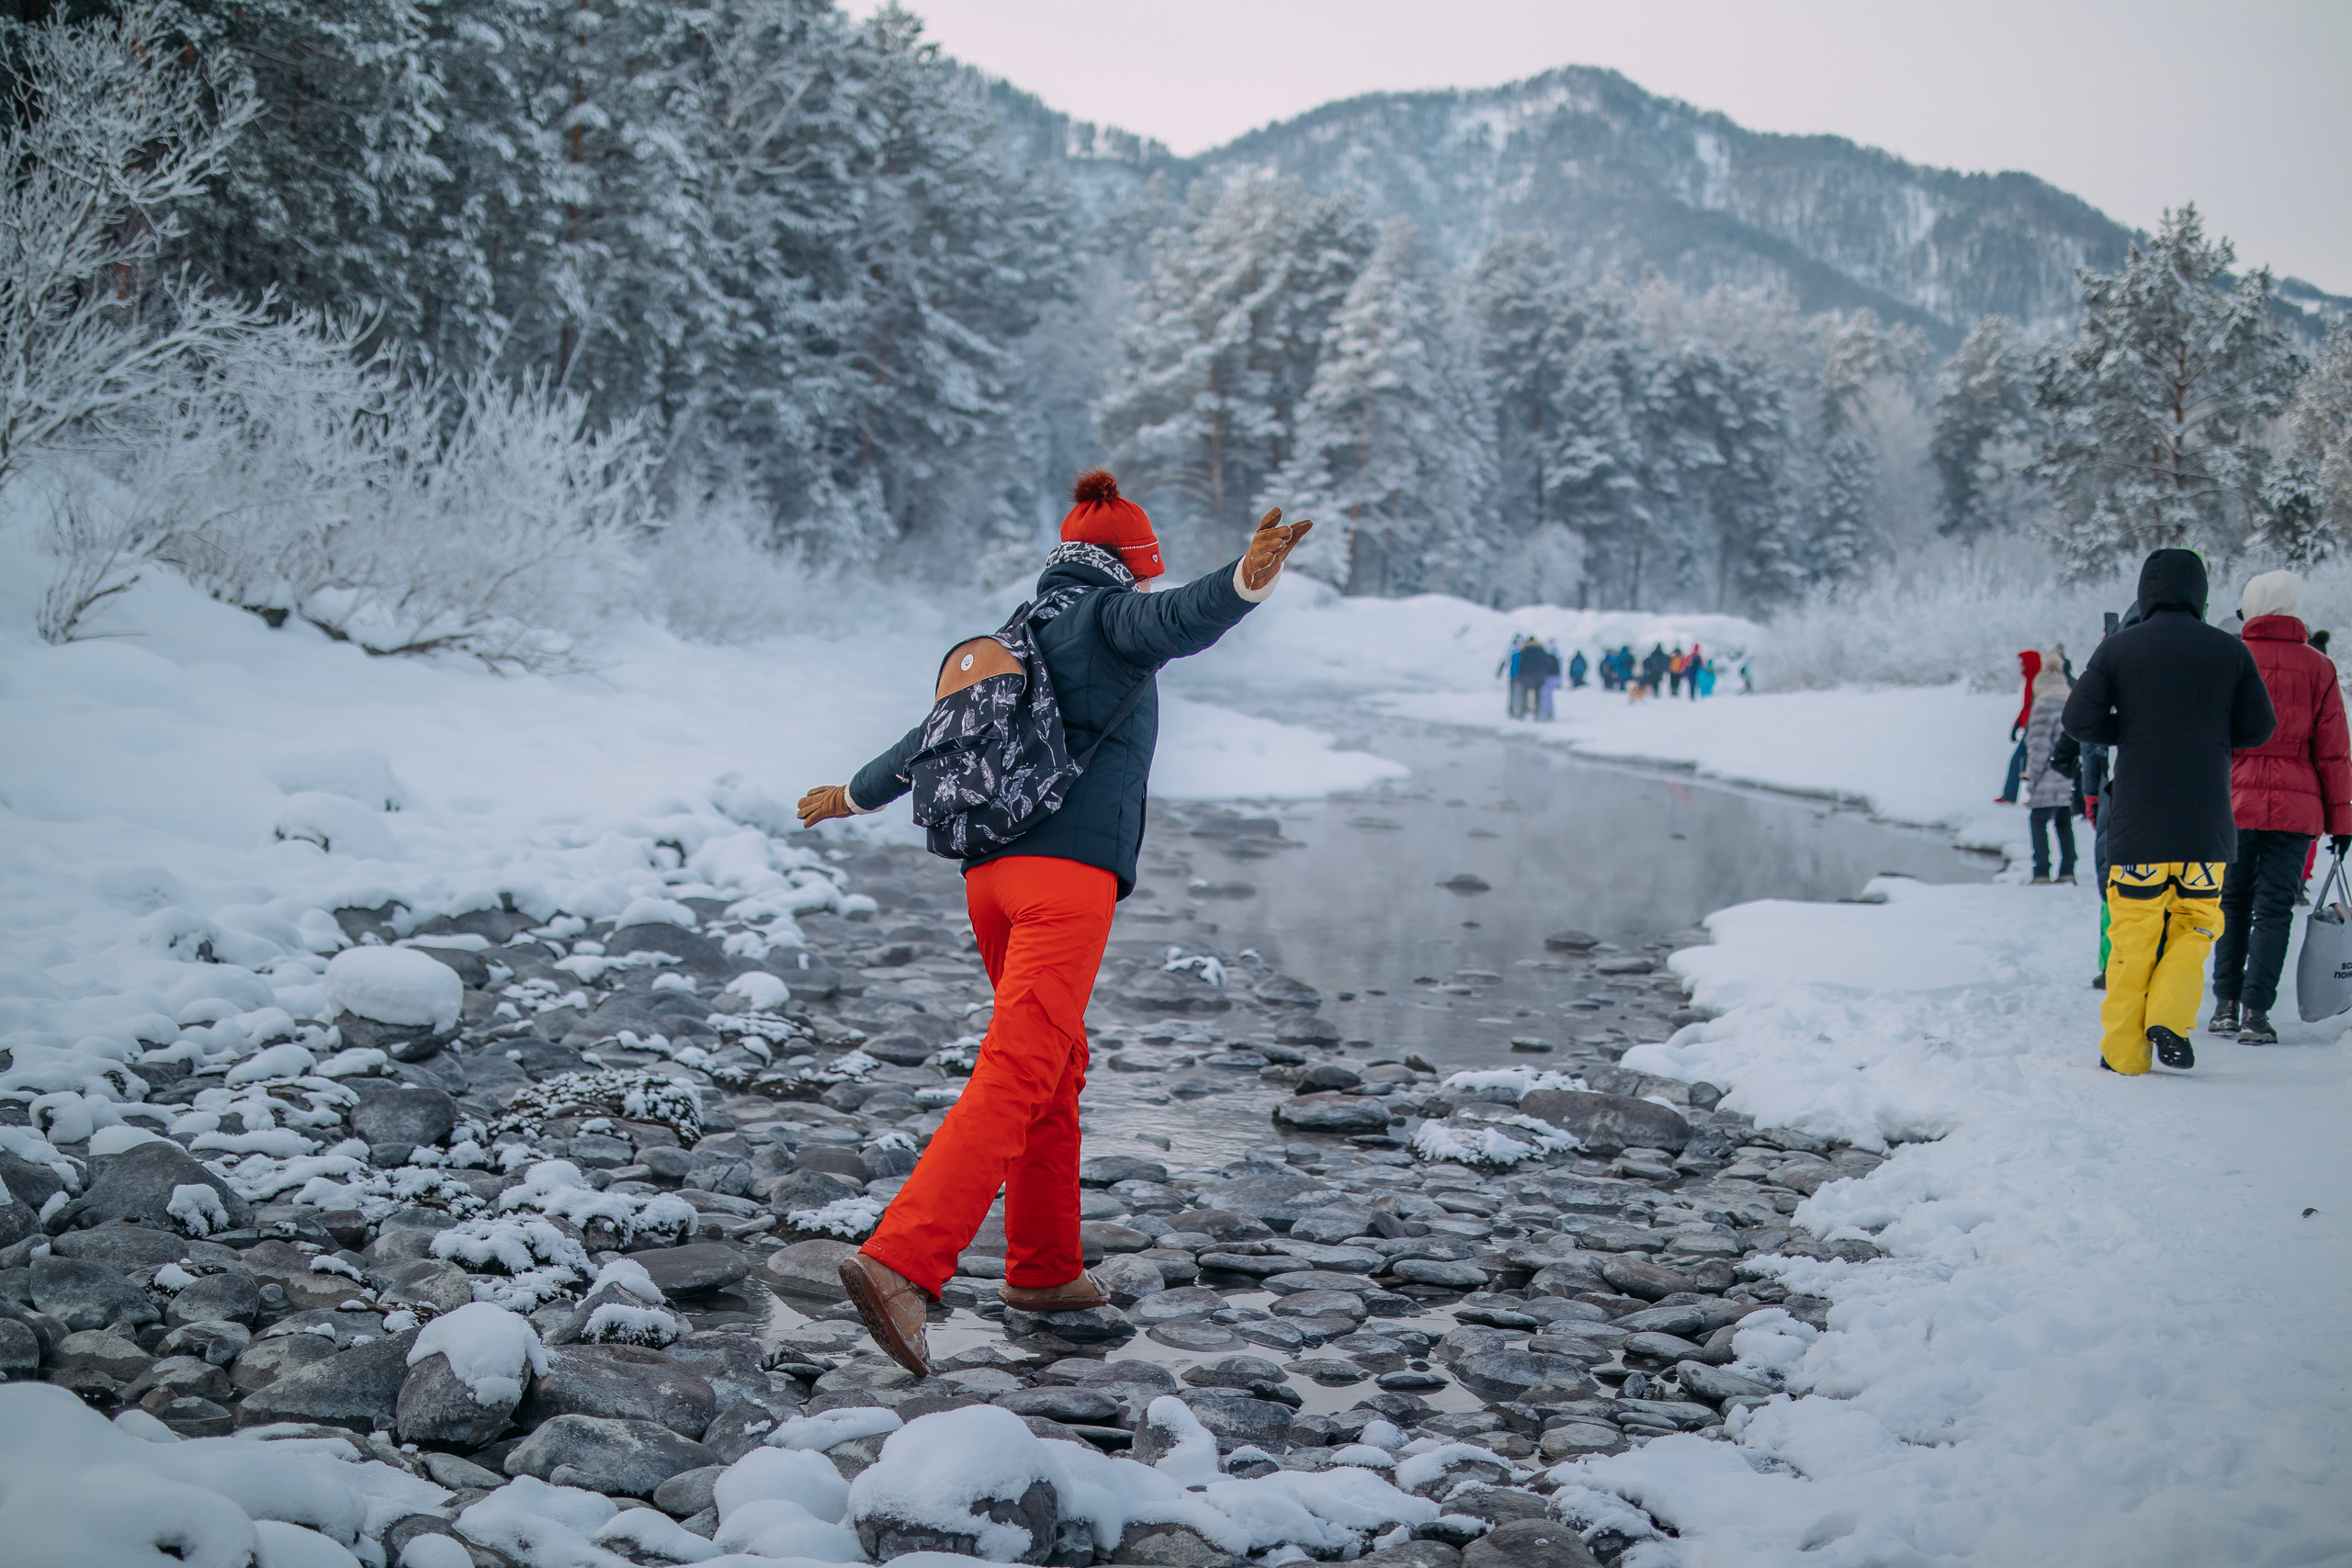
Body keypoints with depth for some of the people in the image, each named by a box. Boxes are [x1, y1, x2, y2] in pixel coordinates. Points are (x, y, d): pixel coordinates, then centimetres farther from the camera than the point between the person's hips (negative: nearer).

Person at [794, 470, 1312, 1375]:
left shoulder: (1013, 637, 24)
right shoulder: (1109, 617, 4)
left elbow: (932, 738, 35)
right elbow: (1180, 622, -21)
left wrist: (855, 796, 51)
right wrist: (1246, 579, -40)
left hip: (990, 873, 8)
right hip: (1071, 870, -8)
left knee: (1057, 1064, 21)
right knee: (1016, 1078, -15)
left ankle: (1045, 1267, 27)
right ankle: (899, 1263, -27)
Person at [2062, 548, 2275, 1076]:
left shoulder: (2118, 649, -1)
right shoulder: (2230, 651, 2)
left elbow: (2079, 720, -6)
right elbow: (2257, 729, 5)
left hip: (2137, 818, 0)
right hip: (2206, 821, 1)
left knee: (2132, 935, 6)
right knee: (2195, 924, 15)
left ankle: (2123, 1050, 7)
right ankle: (2169, 1017, -3)